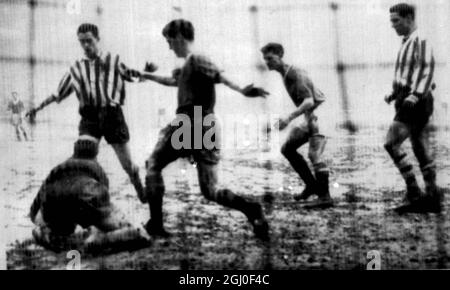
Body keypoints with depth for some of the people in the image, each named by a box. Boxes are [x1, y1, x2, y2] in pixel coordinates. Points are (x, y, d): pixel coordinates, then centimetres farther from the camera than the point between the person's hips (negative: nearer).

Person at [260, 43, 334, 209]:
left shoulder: (296, 75, -19)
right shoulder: (286, 75, 10)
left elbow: (309, 101, -29)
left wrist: (289, 118, -36)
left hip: (317, 115, -10)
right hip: (311, 118, 10)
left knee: (314, 155, -16)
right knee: (287, 148, 9)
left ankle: (325, 196, -11)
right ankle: (312, 185, 14)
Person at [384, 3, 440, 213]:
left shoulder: (420, 42, -10)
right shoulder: (407, 43, 19)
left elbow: (427, 70, -21)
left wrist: (415, 95, -31)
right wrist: (394, 94, 15)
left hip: (416, 102, -10)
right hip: (408, 101, 10)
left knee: (391, 143, -15)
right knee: (421, 150, 9)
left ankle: (413, 193, -11)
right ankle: (432, 199, 14)